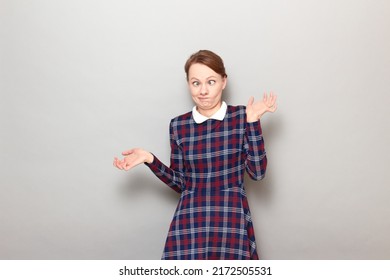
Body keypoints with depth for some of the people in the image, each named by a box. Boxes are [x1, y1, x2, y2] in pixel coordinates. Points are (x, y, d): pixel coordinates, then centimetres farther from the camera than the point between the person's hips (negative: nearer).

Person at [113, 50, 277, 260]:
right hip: (190, 219, 1)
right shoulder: (178, 125, 5)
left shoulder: (241, 117, 0)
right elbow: (180, 183, 9)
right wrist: (149, 159, -3)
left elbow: (257, 172, -6)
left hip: (231, 217, -1)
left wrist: (253, 121, -9)